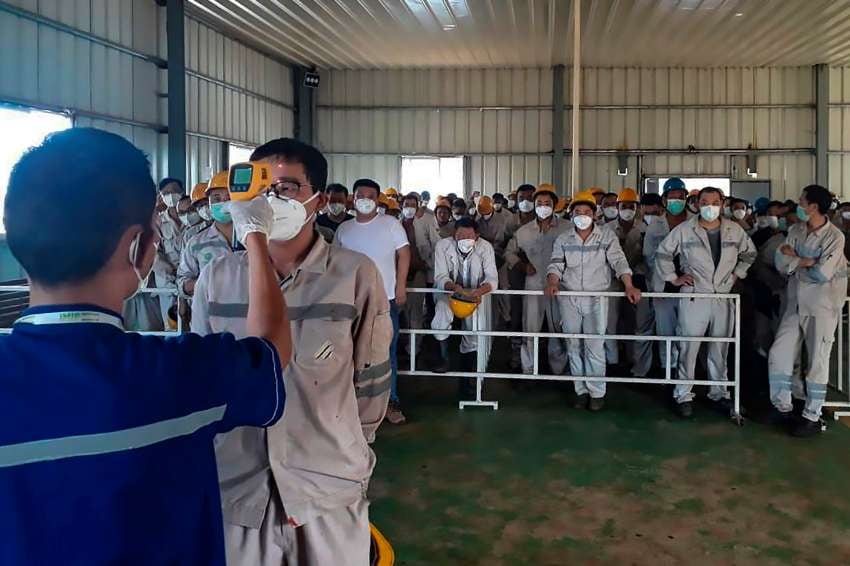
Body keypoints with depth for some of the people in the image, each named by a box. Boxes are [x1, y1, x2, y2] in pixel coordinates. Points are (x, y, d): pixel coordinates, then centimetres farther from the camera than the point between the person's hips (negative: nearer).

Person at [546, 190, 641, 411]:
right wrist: (552, 283, -22)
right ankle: (581, 391, 17)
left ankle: (597, 392, 5)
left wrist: (629, 286, -22)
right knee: (574, 346, 6)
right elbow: (556, 265, -1)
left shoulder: (607, 235, 1)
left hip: (596, 298, -2)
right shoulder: (563, 239, 7)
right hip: (569, 299, 3)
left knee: (595, 346, -6)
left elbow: (618, 261, -8)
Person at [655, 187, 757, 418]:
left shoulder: (735, 230, 5)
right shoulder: (683, 230, -4)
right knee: (688, 347, -1)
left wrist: (737, 273, 12)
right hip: (693, 297, -3)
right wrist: (673, 278, 0)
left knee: (720, 349, 12)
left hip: (724, 297, 3)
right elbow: (662, 254, 5)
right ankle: (683, 395, 8)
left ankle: (719, 392, 24)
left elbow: (749, 253, 22)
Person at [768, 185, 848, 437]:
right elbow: (781, 264, -3)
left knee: (817, 360, 1)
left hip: (822, 305, -6)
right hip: (796, 303, 6)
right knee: (778, 355, 4)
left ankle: (812, 416, 12)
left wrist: (794, 260, -8)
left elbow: (822, 274, -21)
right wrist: (807, 261, -16)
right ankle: (782, 407, 18)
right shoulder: (796, 230, 4)